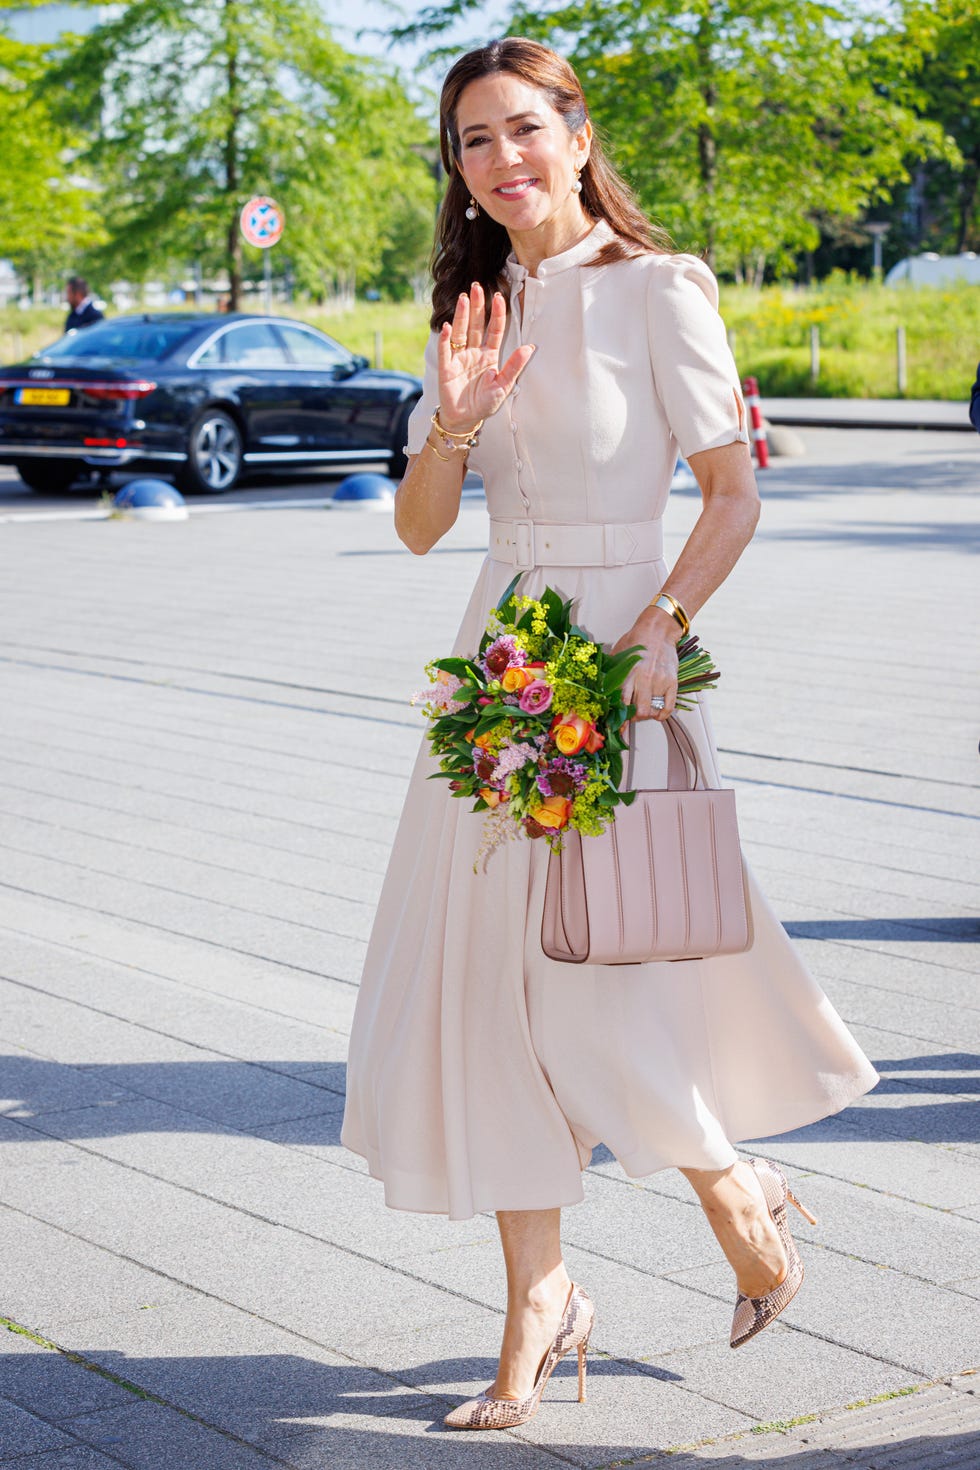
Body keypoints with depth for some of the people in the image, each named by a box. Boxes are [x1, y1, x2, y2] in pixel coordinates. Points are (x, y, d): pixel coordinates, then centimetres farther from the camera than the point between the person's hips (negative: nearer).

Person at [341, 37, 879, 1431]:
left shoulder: (657, 290, -6)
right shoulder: (478, 308, 11)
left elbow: (734, 495, -8)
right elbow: (418, 527, 9)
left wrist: (656, 630, -19)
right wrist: (455, 422, -9)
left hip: (624, 654, -6)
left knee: (595, 985, -7)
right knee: (489, 979, 4)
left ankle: (740, 1190, 23)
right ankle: (538, 1304, 15)